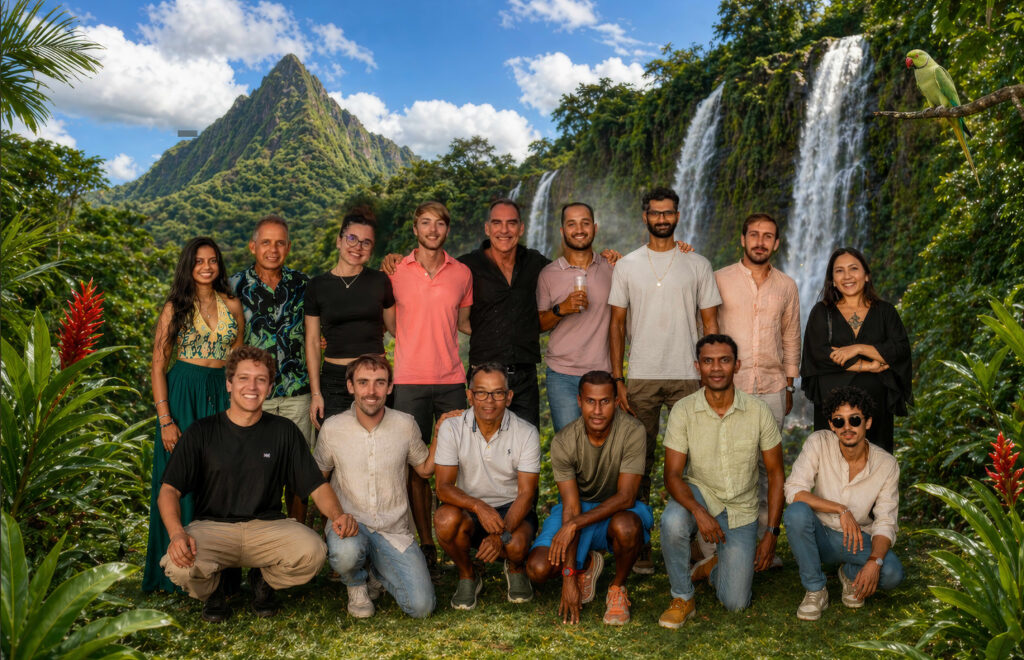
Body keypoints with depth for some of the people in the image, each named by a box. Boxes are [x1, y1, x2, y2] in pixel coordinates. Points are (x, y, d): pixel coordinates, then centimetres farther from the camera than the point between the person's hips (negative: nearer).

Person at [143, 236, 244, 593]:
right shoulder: (175, 307, -1)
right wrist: (165, 420, -10)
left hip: (223, 395, 3)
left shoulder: (232, 306, 7)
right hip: (183, 395, -2)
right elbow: (158, 367, -3)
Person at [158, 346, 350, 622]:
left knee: (313, 552, -29)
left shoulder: (284, 431, 3)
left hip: (268, 527, 1)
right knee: (179, 566, -32)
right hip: (213, 527, 0)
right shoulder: (201, 432, 1)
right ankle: (213, 588, 8)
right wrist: (177, 533, -21)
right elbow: (169, 490, -1)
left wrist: (338, 514, -19)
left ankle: (264, 579, 8)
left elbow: (317, 486, 2)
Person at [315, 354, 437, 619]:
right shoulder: (332, 428, -4)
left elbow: (425, 468, 13)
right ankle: (357, 584, 1)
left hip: (395, 530, 2)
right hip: (349, 524, -1)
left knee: (421, 607, -13)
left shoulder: (405, 425, -1)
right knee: (346, 552, -38)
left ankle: (376, 570, 18)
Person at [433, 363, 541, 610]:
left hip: (512, 510, -1)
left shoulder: (526, 433, -11)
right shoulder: (451, 428, -10)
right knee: (446, 519, -32)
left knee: (516, 545, -33)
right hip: (470, 510, 1)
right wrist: (478, 506, -34)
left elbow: (526, 494, -13)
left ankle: (515, 569, 9)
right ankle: (467, 576, 0)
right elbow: (444, 487, -14)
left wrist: (501, 534, -30)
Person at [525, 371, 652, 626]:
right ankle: (587, 563, 15)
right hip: (579, 507, 2)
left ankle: (618, 588, -6)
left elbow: (626, 497, -26)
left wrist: (574, 524, -35)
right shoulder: (563, 442, -19)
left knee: (625, 526, -39)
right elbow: (571, 507, -19)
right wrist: (568, 578, -23)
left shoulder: (632, 431, -24)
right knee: (537, 569, -19)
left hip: (619, 509, -2)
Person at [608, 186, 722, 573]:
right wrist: (616, 379, -1)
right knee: (639, 463, 2)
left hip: (688, 376, 0)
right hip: (640, 378, 0)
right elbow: (616, 323, 7)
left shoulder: (698, 265, 8)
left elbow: (710, 323, 7)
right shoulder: (627, 266, 8)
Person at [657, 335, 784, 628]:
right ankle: (682, 598, -11)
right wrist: (698, 511, -33)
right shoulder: (683, 411, -12)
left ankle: (714, 566, 28)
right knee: (672, 521, -37)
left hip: (741, 510, 1)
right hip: (698, 494, -1)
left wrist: (772, 533, -6)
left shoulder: (758, 411, -10)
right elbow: (673, 474, -14)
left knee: (735, 603, -8)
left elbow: (776, 473, -2)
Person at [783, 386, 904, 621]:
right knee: (797, 511, -34)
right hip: (819, 535, -1)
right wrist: (840, 510, -31)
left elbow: (885, 523, -12)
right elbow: (793, 490, -23)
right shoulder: (819, 442, -16)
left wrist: (874, 561, -30)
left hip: (858, 539, 1)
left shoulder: (887, 465, -13)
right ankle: (815, 590, -14)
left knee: (892, 573, -29)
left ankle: (850, 574, 9)